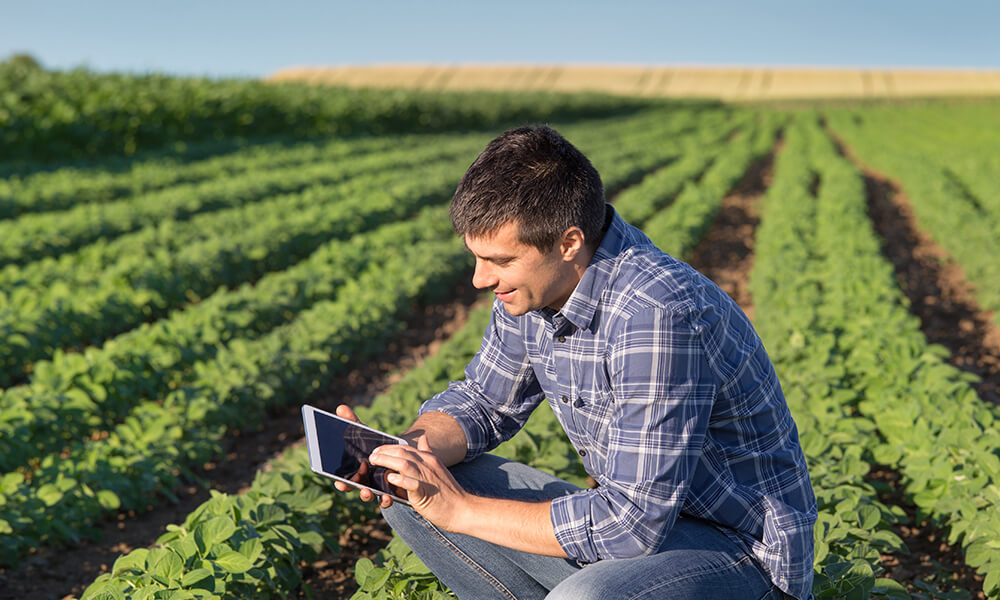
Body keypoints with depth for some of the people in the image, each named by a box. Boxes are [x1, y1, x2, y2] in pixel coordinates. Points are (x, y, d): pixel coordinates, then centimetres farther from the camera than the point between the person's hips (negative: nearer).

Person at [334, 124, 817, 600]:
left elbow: (633, 524, -30)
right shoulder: (534, 282, -5)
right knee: (412, 493, -3)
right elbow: (483, 400, 11)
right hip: (637, 510, 8)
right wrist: (408, 450, -11)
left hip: (745, 548, -7)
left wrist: (461, 510, -23)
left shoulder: (657, 315, -31)